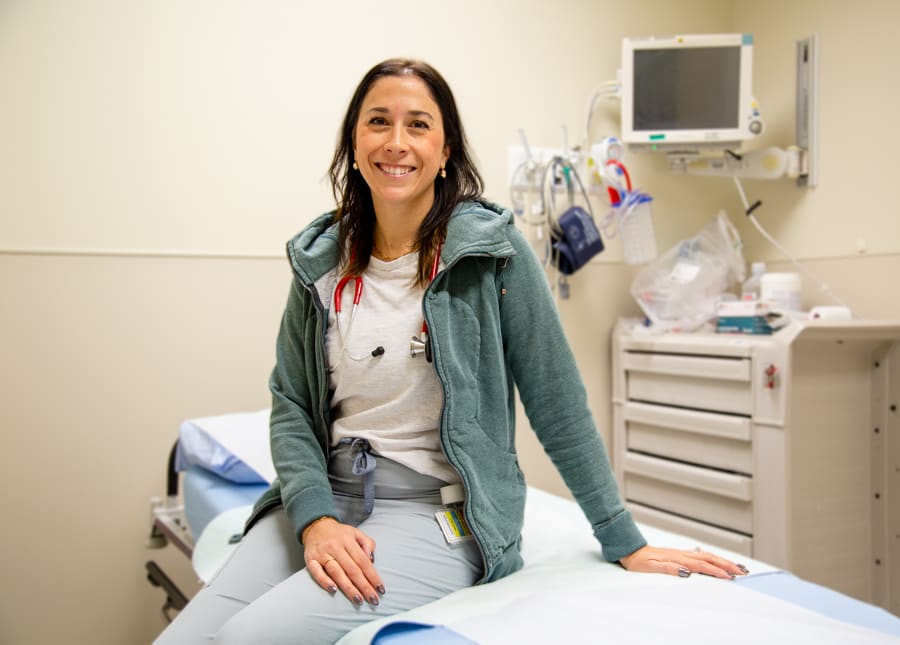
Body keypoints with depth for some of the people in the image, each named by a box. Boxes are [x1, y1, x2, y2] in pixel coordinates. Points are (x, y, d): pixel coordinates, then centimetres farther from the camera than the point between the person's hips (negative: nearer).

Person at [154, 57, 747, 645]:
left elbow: (558, 403, -6)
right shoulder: (321, 259, 5)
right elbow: (290, 404, 5)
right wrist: (315, 519, -12)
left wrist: (626, 544, -3)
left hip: (440, 514, -4)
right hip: (326, 495, 5)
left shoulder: (491, 248, -8)